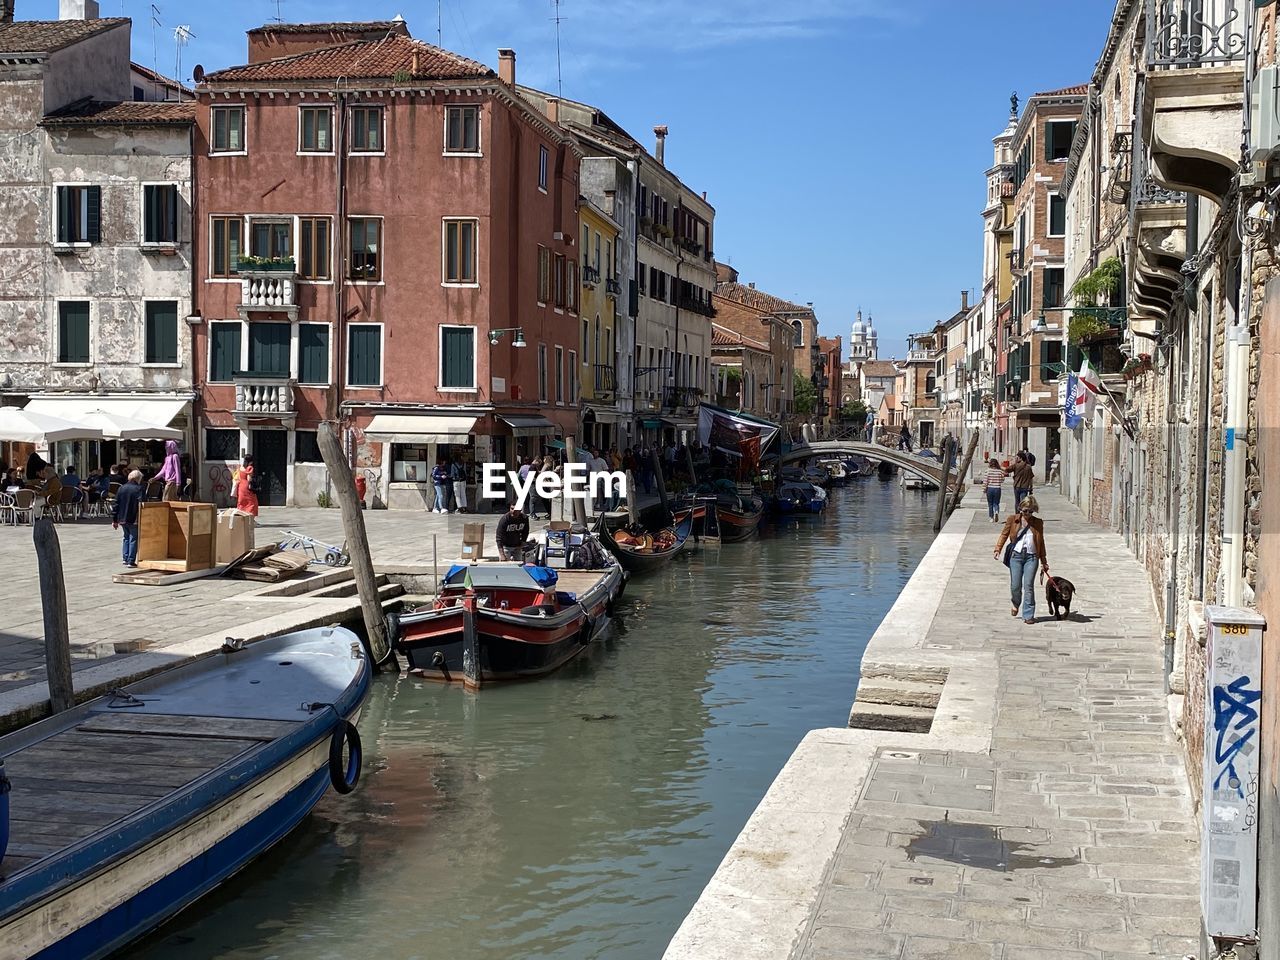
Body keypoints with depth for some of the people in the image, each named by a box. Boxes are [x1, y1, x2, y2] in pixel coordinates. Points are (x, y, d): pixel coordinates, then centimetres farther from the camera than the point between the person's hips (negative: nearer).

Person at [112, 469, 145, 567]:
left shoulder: (121, 489, 7)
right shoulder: (139, 489, -10)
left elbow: (116, 505, 9)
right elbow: (140, 505, -21)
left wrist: (114, 520, 13)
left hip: (122, 519, 5)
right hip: (134, 520, -5)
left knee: (126, 537, 21)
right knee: (133, 539, 2)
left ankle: (125, 558, 19)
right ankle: (131, 561, -1)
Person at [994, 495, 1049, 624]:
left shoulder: (1038, 523, 10)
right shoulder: (1013, 520, 6)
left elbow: (1041, 543, 15)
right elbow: (1004, 534, 5)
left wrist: (1043, 562, 16)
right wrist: (998, 549, -11)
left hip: (1032, 556, 0)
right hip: (1016, 555, 0)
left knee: (1028, 585, -8)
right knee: (1015, 585, -2)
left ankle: (1028, 615, -2)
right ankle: (1015, 604, 31)